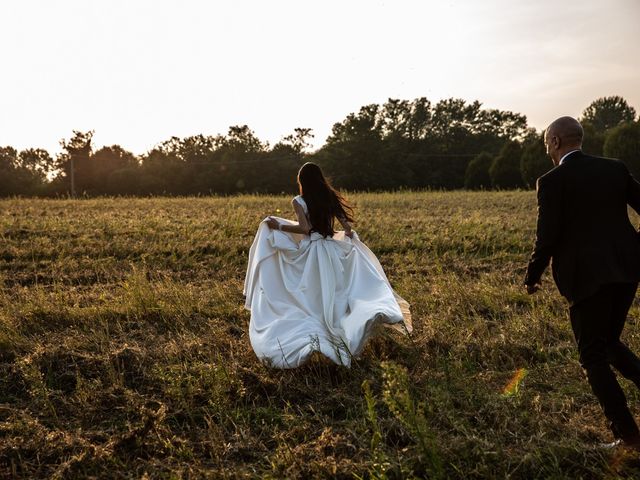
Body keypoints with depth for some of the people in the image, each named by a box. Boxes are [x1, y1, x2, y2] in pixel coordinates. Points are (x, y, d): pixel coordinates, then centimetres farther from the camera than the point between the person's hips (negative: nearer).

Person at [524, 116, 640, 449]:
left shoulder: (552, 181, -7)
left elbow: (547, 237, -10)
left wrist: (532, 277, 3)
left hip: (587, 275, -6)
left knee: (593, 356, 7)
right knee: (609, 341, 24)